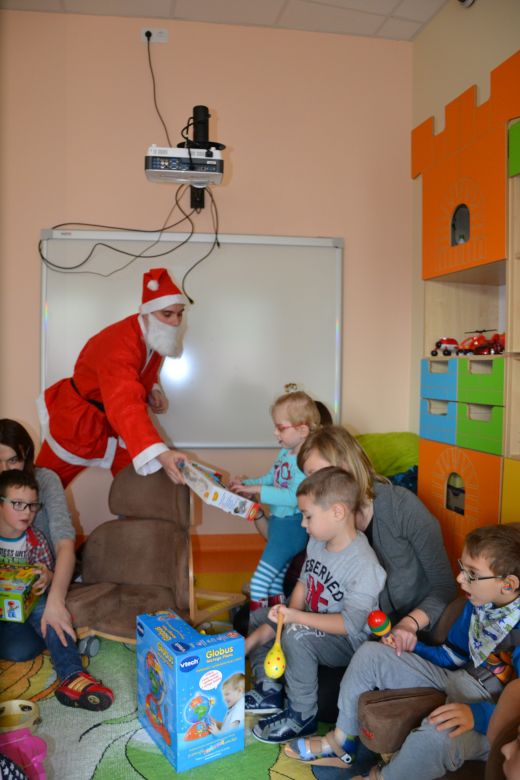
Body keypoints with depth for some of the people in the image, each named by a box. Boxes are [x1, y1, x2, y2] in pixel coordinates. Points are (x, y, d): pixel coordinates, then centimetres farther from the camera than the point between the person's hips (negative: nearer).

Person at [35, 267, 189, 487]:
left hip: (120, 420, 7)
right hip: (79, 419, -7)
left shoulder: (155, 335, -10)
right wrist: (160, 453, -66)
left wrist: (153, 390, -8)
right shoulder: (119, 345, -37)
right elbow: (125, 407, -53)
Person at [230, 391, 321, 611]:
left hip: (291, 528, -9)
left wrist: (257, 490, -28)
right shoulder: (284, 454, 5)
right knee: (274, 580, 22)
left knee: (259, 582, -5)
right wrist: (246, 485, 5)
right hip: (277, 523, 9)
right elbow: (269, 479, 18)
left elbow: (294, 498, -30)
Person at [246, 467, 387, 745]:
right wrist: (290, 614, -7)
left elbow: (350, 624, -30)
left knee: (296, 637, -33)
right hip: (312, 625, 9)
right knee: (258, 616, 8)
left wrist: (296, 619, -33)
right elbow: (304, 582, 10)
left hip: (349, 642, -9)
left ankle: (302, 716, -11)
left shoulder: (364, 566, -29)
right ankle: (268, 689, 16)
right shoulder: (317, 543, -3)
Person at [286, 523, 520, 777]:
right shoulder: (476, 604, -2)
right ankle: (341, 744, 18)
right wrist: (412, 647, 0)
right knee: (370, 653, 5)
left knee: (438, 733, -42)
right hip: (456, 684, 8)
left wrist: (476, 713, -39)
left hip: (490, 720, -8)